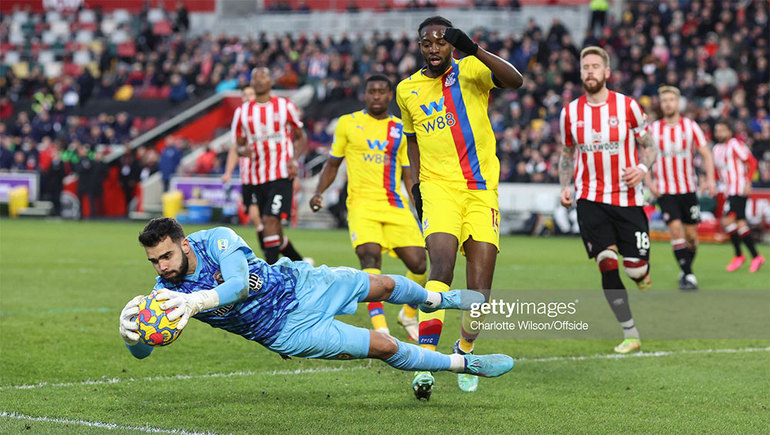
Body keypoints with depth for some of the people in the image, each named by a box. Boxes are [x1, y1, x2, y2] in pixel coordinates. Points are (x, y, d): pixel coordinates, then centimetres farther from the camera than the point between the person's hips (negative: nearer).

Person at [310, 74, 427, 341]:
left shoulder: (401, 130, 13)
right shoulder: (348, 123, 9)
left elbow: (409, 175, 16)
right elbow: (333, 163, 18)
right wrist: (319, 192, 2)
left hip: (396, 207, 2)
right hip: (362, 204, -2)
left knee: (418, 264, -7)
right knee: (370, 254, -27)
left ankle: (409, 314, 23)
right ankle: (380, 326, -32)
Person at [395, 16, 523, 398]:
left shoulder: (471, 70, 1)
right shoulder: (408, 90, 11)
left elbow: (515, 81, -18)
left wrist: (474, 50, -29)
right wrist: (415, 183, 14)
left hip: (481, 190, 0)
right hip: (438, 188, 0)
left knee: (480, 290, -4)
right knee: (441, 264, -24)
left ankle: (465, 347, 25)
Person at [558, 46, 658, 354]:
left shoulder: (627, 106, -2)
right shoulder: (570, 112, 4)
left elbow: (649, 147, 5)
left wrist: (642, 168, -16)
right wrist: (565, 187, 3)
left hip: (627, 199, -1)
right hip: (591, 199, 1)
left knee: (636, 269, -5)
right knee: (607, 264, -14)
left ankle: (644, 279, 36)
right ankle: (630, 334, -5)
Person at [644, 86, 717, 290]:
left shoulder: (690, 126, 2)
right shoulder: (653, 129, 2)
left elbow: (706, 154, 2)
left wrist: (710, 178, -13)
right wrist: (649, 182, -8)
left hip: (688, 189, 1)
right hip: (665, 191, -1)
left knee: (691, 236, 4)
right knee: (676, 229, -18)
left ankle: (686, 271, 25)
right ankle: (687, 274, -13)